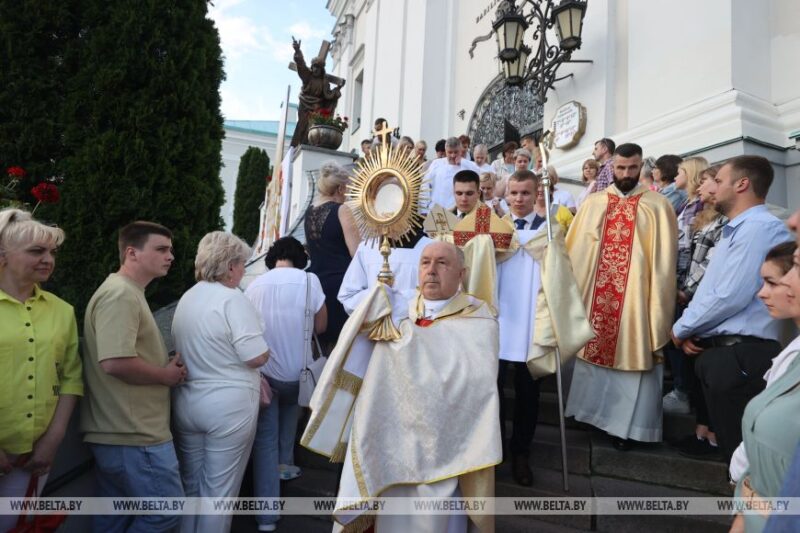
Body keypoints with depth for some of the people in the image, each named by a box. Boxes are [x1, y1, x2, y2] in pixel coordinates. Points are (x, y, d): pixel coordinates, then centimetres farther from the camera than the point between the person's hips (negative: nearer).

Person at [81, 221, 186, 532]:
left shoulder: (128, 292, 17)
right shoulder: (121, 294, -18)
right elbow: (115, 362, -29)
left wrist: (166, 365, 8)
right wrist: (166, 375, -14)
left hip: (116, 433, 11)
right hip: (135, 435, -11)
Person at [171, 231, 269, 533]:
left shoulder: (186, 298, 9)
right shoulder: (232, 299, -17)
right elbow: (257, 357, -23)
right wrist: (263, 348, 1)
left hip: (186, 404, 8)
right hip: (227, 407, -7)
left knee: (190, 485, 21)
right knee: (219, 490, 7)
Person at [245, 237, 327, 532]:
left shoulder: (254, 285, -1)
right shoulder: (308, 280, -8)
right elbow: (320, 326, 1)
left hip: (262, 373, 1)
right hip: (296, 371, -1)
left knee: (264, 440, 8)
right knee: (290, 403, 33)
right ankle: (285, 463, 37)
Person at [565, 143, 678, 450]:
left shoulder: (657, 206, 0)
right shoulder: (592, 204, 7)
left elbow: (662, 259, -2)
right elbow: (575, 249, 7)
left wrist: (658, 305, -7)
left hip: (635, 296, -2)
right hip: (594, 295, 3)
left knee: (631, 353, 3)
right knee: (595, 348, 10)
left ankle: (623, 424, 17)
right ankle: (596, 413, 27)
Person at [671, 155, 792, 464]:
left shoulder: (761, 227, -13)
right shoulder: (734, 230, 20)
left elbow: (731, 296, -21)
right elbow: (709, 291, 19)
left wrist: (681, 328, -7)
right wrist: (688, 328, 2)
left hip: (740, 354, -9)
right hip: (717, 350, 10)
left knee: (741, 447, 1)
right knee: (728, 439, 18)